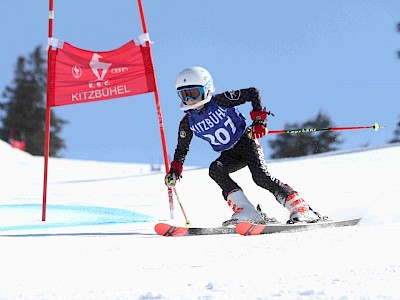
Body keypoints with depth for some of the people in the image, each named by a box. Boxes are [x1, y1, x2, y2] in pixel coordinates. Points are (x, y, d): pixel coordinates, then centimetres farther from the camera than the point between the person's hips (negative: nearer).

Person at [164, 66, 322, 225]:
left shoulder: (220, 101, -17)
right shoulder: (188, 123, -4)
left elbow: (253, 93, -13)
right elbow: (182, 149, 9)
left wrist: (259, 120, -19)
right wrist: (175, 169, -6)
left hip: (246, 142, -5)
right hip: (229, 155, 5)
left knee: (261, 176, -25)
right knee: (215, 169, -25)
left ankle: (300, 208, -24)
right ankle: (245, 211, -30)